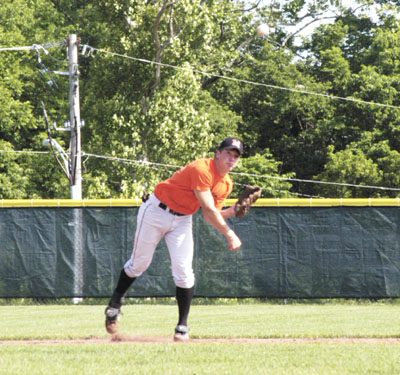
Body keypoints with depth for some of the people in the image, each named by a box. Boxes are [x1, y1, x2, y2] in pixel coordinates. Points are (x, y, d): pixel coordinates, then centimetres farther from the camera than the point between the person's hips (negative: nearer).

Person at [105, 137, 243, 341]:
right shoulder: (202, 169, -26)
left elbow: (209, 216, 6)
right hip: (157, 211, -6)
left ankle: (182, 326, -2)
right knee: (139, 263, 4)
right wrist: (229, 234, -28)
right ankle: (115, 305, 25)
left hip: (182, 220, 6)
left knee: (183, 271, -8)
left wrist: (232, 211, -10)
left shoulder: (226, 184, 0)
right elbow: (209, 210, -29)